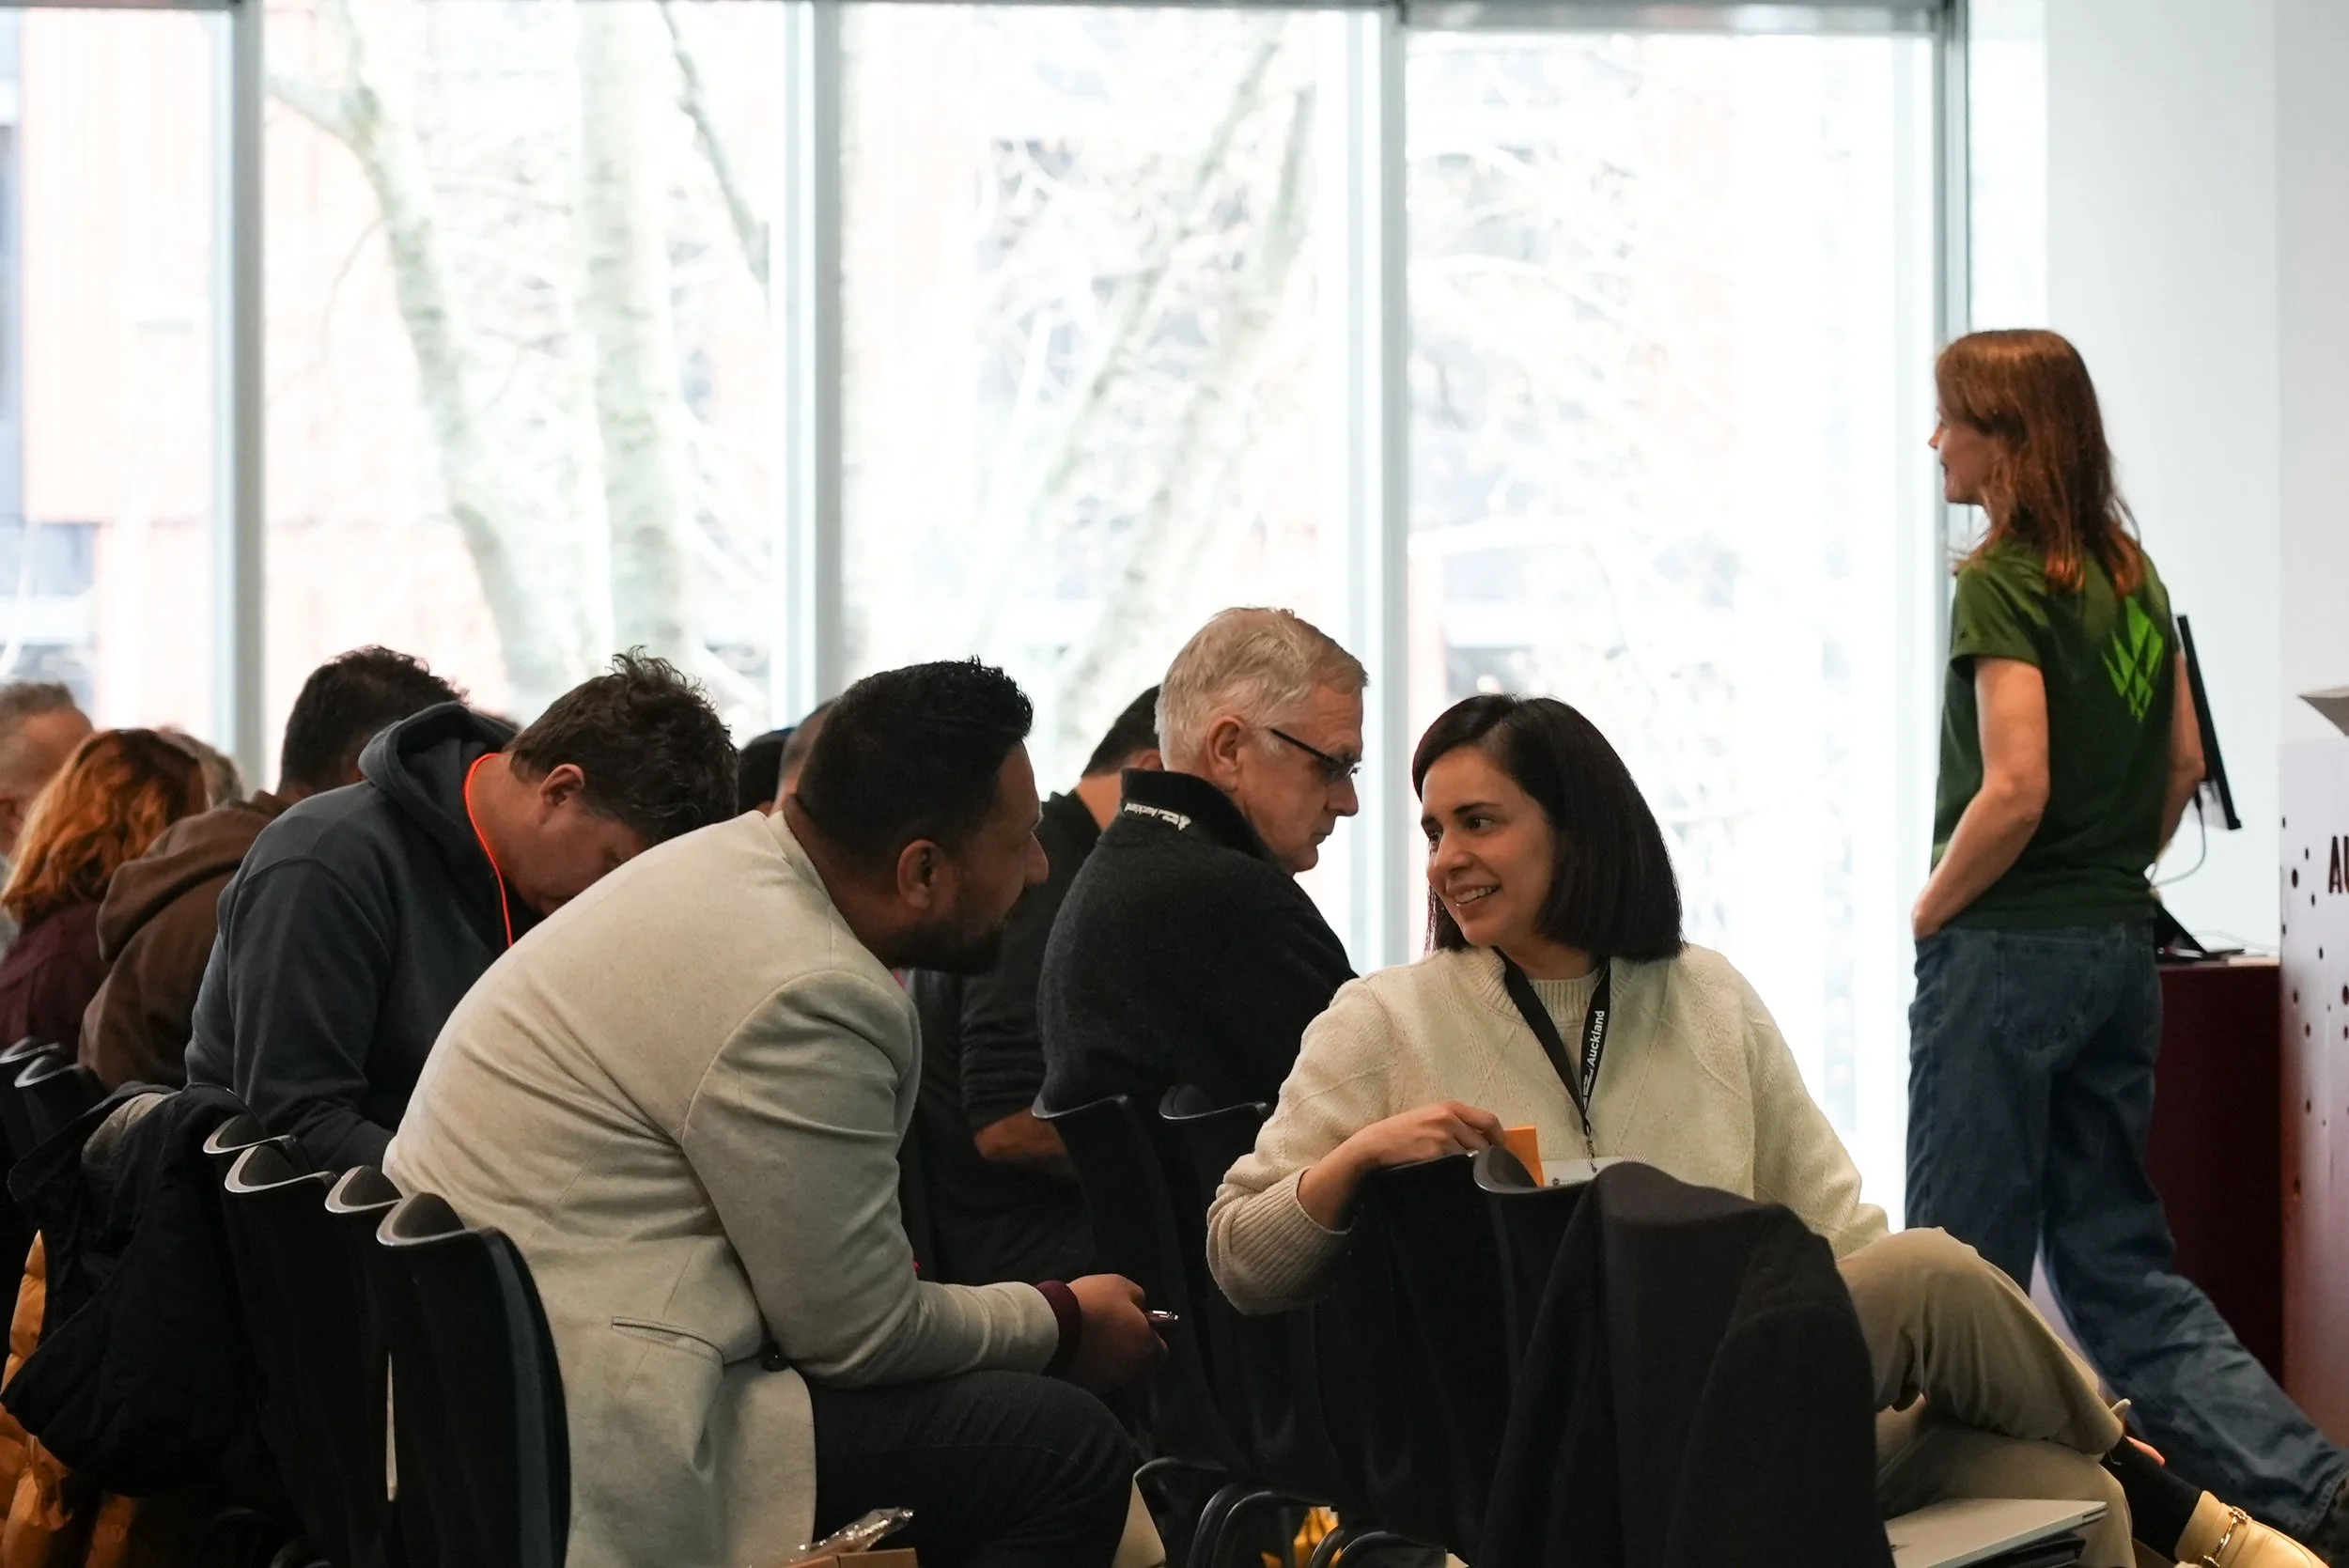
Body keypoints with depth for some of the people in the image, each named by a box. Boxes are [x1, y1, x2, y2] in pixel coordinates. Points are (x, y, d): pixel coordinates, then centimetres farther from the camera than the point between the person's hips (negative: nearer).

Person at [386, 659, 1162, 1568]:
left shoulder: (731, 857, 8)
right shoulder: (802, 996, -21)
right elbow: (861, 1336, -12)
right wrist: (1064, 1320, 3)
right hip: (592, 1447, -11)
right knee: (1070, 1453, -12)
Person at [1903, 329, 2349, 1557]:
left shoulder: (2002, 584, -14)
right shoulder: (2131, 574, 10)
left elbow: (2015, 788, -22)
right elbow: (2184, 759, 15)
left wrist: (1932, 907, -9)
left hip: (2007, 951, -8)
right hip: (2119, 948, 8)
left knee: (1961, 1271, 2)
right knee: (2119, 1263, 12)